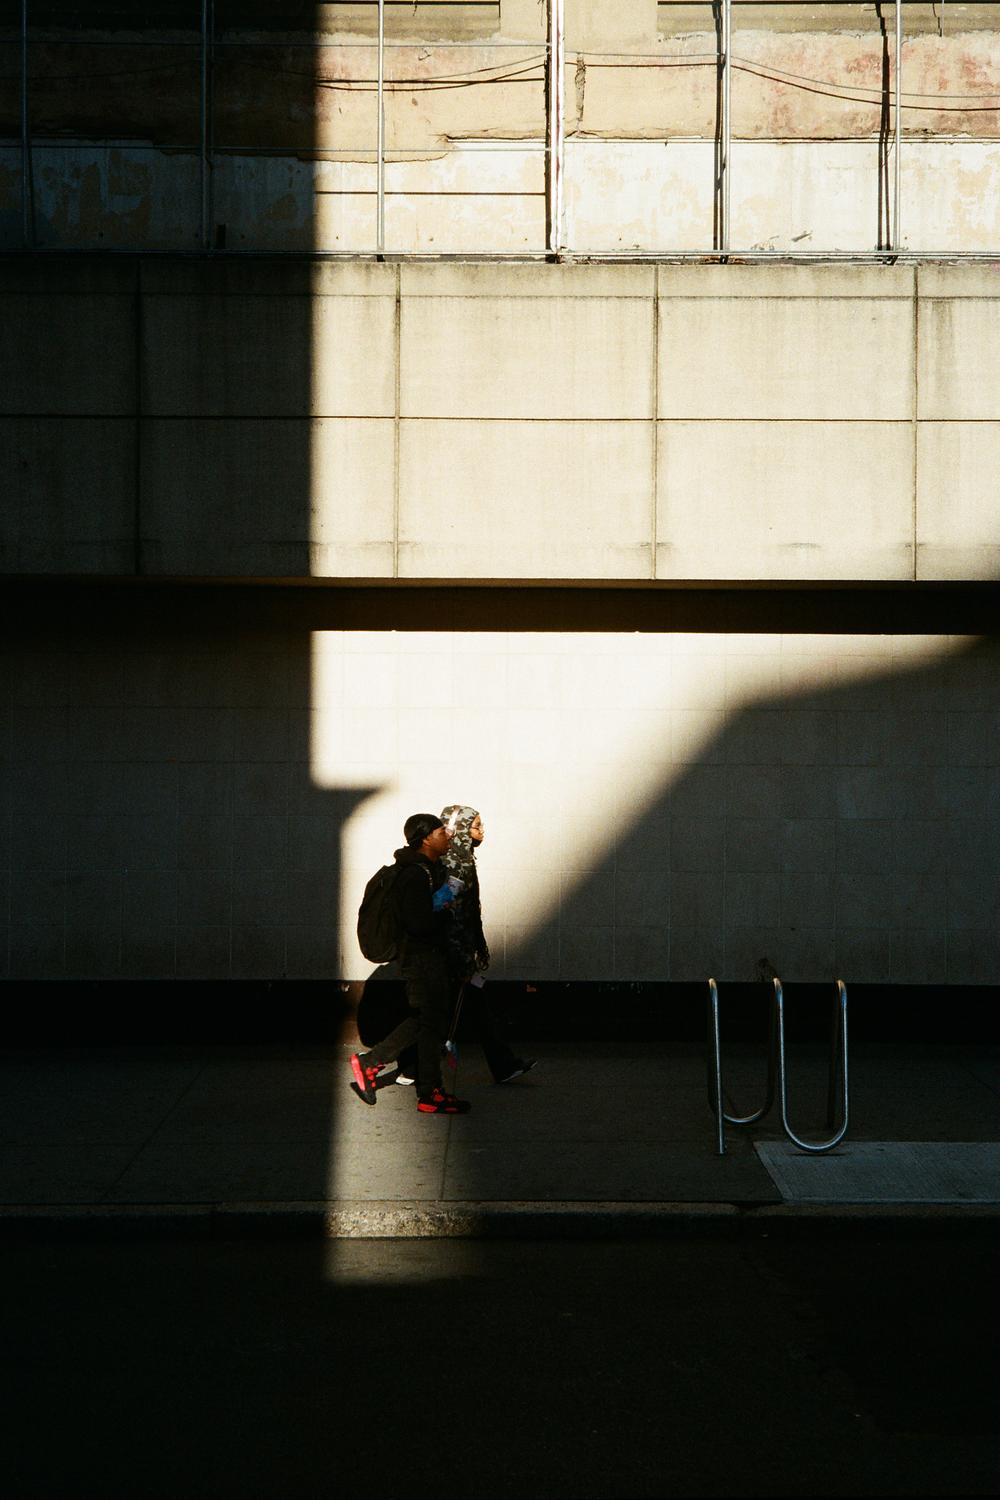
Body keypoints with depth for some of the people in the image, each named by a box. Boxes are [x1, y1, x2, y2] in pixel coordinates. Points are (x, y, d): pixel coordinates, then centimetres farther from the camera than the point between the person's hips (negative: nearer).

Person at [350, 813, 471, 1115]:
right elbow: (418, 923, -26)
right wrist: (447, 912, -14)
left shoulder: (430, 869, 12)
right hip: (423, 957, -10)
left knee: (422, 1020, 17)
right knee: (432, 1023, -2)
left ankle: (369, 1062, 21)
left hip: (431, 956, 10)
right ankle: (429, 1095, 7)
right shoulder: (416, 876, -20)